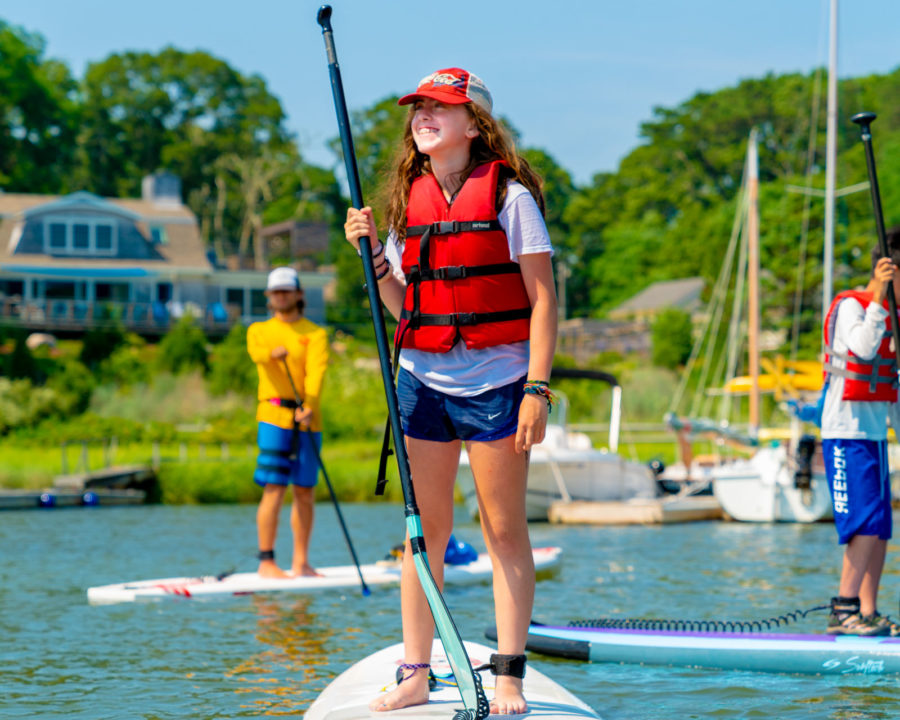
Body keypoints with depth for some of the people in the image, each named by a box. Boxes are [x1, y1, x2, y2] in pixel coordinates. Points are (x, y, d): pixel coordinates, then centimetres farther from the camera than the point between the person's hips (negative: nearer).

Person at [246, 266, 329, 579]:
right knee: (274, 489, -10)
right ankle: (266, 562, -7)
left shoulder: (315, 334, 9)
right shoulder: (258, 330, 12)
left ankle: (301, 562, 14)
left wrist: (309, 406, -26)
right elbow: (256, 352, -12)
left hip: (308, 418, 2)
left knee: (305, 492, 6)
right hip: (274, 415, -2)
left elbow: (316, 371, -8)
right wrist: (273, 353, -37)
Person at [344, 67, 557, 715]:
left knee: (504, 531, 0)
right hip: (423, 382, 5)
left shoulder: (508, 194, -5)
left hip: (495, 382, -5)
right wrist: (374, 255, -2)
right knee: (425, 530, 7)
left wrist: (537, 389, -14)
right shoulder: (408, 200, 10)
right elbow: (402, 307, 14)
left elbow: (543, 298, -7)